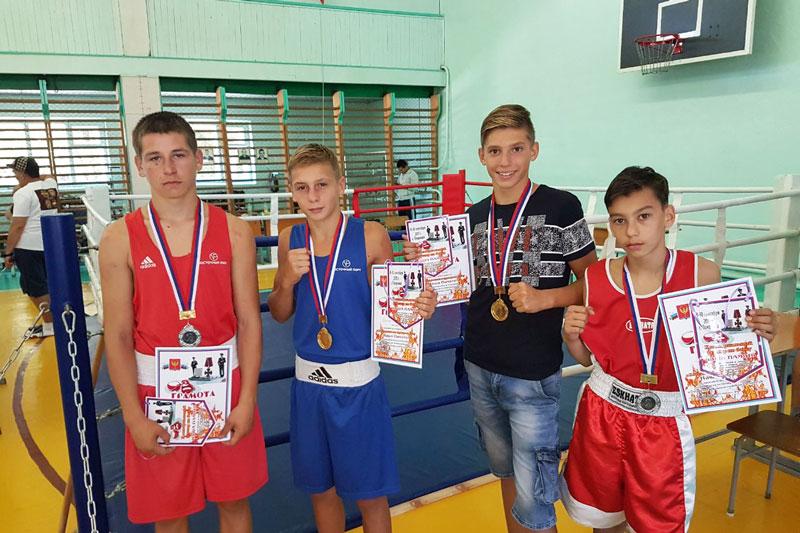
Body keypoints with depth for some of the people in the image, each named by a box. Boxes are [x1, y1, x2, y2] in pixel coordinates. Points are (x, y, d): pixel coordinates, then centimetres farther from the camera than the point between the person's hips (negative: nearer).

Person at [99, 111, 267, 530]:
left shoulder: (233, 232, -5)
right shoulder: (120, 239, -6)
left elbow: (249, 322, -3)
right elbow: (118, 336, -5)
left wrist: (247, 400, -7)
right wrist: (134, 417, -8)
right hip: (156, 388, 0)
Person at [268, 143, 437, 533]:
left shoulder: (371, 236, -11)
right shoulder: (290, 240, 0)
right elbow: (280, 314, 8)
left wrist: (421, 308, -24)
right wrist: (288, 280, -11)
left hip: (358, 381, -3)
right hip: (308, 380, 4)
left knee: (369, 495, 12)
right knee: (320, 489, 20)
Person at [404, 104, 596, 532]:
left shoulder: (560, 207, -10)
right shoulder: (475, 216, 5)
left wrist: (544, 297, -21)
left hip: (533, 376, -5)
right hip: (480, 369, 5)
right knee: (505, 471, 23)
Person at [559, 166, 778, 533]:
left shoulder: (702, 275, -12)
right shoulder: (597, 277, -10)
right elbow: (586, 357, 1)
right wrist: (570, 335, -19)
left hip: (664, 421, -1)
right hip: (603, 411, 1)